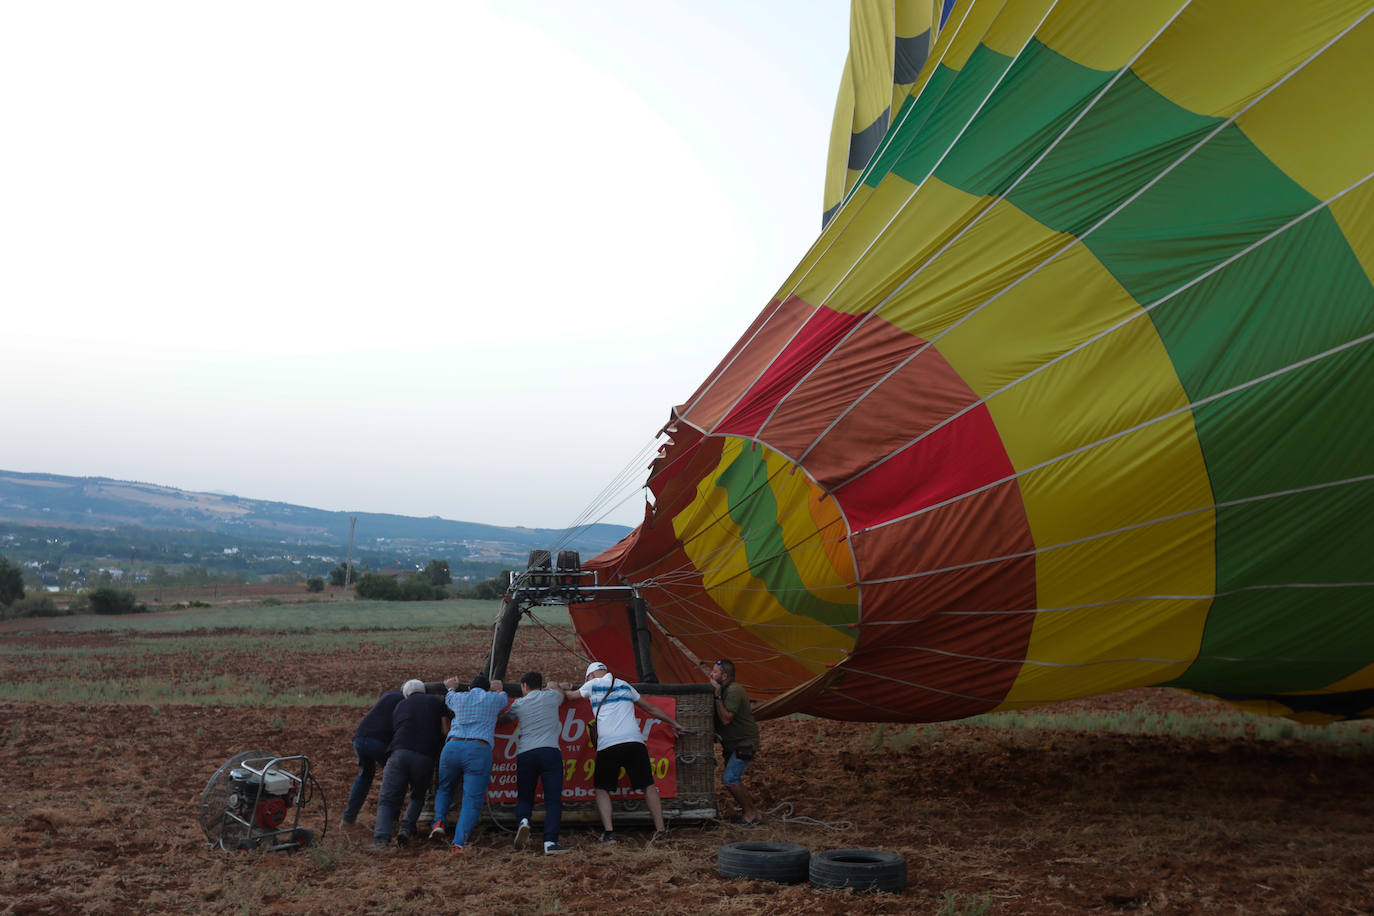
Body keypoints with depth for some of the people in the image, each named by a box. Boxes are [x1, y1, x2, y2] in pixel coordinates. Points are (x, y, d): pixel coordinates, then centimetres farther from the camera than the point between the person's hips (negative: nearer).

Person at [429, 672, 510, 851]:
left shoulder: (459, 698, 20)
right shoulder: (494, 699, 15)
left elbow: (448, 697, 45)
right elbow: (505, 697, 40)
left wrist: (452, 687, 66)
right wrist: (498, 688, 60)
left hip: (452, 747, 3)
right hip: (480, 750, -2)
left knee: (444, 788, 26)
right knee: (472, 800, -3)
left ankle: (439, 821, 4)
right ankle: (459, 842, -17)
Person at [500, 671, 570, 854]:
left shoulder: (519, 704, 15)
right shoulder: (551, 696, 15)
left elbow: (503, 718, 34)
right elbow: (561, 693, 41)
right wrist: (554, 686, 59)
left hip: (525, 754, 1)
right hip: (550, 751, -1)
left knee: (524, 798, 15)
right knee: (553, 799, -6)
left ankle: (523, 820, -16)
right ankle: (550, 842, -21)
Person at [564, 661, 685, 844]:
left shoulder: (593, 684, 13)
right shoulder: (625, 686, 23)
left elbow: (571, 695, 32)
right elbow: (651, 708, 29)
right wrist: (674, 724, 40)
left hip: (608, 745, -2)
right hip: (635, 741, 3)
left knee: (602, 789, 11)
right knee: (648, 786, 9)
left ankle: (608, 832, -2)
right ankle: (661, 830, 4)